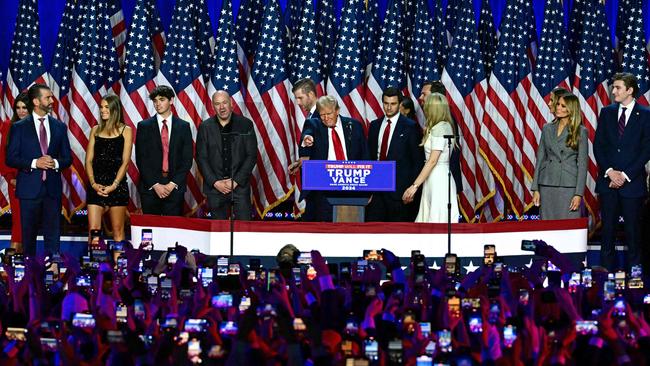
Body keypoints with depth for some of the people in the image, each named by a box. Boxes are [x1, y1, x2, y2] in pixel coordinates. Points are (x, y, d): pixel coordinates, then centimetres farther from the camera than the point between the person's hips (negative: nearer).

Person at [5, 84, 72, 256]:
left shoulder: (59, 127, 9)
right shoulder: (19, 127, 1)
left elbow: (67, 158, 11)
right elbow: (11, 158, -2)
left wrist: (56, 163, -11)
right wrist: (34, 163, -15)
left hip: (52, 188, 2)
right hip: (30, 188, -2)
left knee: (53, 235, 1)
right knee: (29, 235, 5)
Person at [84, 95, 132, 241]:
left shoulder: (125, 131, 3)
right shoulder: (96, 130, 12)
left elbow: (125, 162, -2)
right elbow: (89, 160, 8)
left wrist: (114, 185, -12)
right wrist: (93, 183, -7)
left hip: (117, 185, -2)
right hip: (97, 185, 2)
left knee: (118, 230, 2)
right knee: (93, 230, -6)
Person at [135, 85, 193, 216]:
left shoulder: (183, 126, 7)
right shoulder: (144, 126, 5)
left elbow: (187, 160, 4)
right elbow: (141, 160, 1)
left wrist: (173, 184, -7)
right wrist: (155, 184, -9)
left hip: (175, 188, 0)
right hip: (150, 187, 0)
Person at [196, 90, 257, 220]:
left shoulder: (245, 124, 1)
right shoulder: (205, 127, 4)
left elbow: (252, 156, -1)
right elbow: (201, 158, 3)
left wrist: (236, 181, -9)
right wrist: (215, 182, -8)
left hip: (240, 185, -1)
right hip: (214, 186, 1)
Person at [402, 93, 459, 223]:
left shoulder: (439, 128, -13)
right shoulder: (444, 126, 16)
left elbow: (432, 161, -18)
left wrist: (415, 186, -19)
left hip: (437, 179, -10)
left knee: (436, 219, -8)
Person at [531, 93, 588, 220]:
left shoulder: (580, 132, -1)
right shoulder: (547, 129, 10)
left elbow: (582, 164, -3)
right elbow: (540, 158, 11)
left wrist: (579, 194, -10)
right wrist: (535, 189, 5)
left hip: (568, 186, -4)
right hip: (547, 185, 4)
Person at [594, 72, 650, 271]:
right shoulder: (607, 113, 9)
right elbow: (598, 145, 7)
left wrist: (625, 175, -11)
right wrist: (610, 171, -7)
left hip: (632, 182, -3)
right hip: (608, 180, 3)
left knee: (633, 231, 0)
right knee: (607, 229, 4)